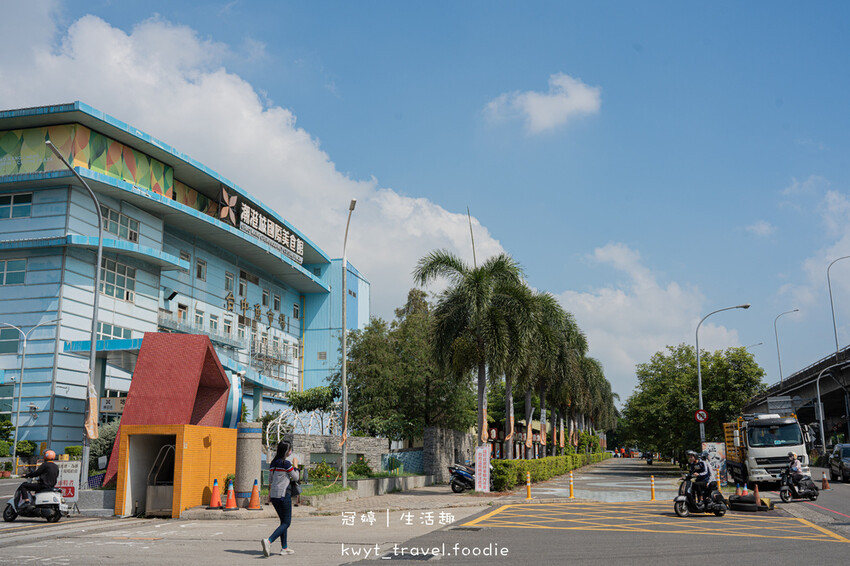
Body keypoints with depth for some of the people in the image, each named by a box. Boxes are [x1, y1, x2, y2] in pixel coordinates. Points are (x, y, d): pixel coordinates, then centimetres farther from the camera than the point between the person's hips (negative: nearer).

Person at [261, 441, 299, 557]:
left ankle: (284, 548, 19)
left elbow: (270, 480, 15)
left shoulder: (273, 463, 10)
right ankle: (268, 541, -19)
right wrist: (295, 465, 6)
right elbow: (296, 478, -5)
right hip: (284, 495, -8)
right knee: (286, 523, -1)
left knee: (283, 521, 17)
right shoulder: (286, 463, -13)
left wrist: (269, 494, 22)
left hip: (274, 495, 8)